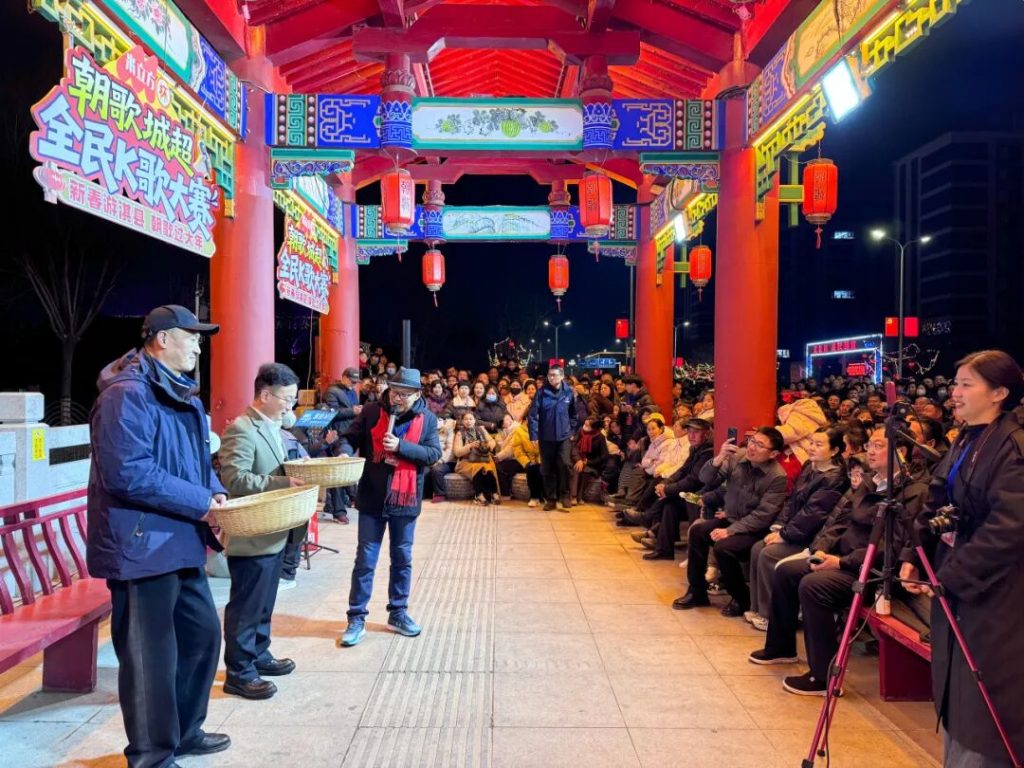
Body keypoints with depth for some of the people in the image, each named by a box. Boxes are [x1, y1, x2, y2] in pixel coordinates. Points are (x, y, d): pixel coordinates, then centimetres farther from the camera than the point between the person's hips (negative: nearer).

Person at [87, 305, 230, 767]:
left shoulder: (181, 394, 14)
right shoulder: (127, 394, -18)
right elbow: (128, 473, -26)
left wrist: (214, 492, 1)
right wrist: (200, 502, -20)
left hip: (180, 542, 10)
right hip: (142, 546, -10)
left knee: (202, 633, 18)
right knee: (151, 654, 2)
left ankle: (184, 731, 36)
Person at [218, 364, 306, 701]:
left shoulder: (273, 427, 13)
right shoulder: (241, 430, -18)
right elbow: (235, 480, -25)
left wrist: (297, 470, 3)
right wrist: (285, 483, -27)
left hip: (273, 533, 10)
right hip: (251, 536, -9)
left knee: (264, 603, 20)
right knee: (245, 606, 2)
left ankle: (259, 655, 33)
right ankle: (238, 673, 13)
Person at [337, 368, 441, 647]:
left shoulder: (427, 418, -2)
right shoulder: (372, 412, -3)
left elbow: (434, 454, -8)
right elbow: (350, 437, 1)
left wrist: (401, 446, -20)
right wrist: (345, 453, -22)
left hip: (405, 498, 1)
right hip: (372, 498, -1)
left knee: (402, 559, 14)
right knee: (365, 560, 3)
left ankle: (398, 612, 29)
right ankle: (356, 619, 13)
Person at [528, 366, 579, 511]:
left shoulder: (569, 392, -2)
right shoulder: (542, 392, -7)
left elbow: (574, 413, 9)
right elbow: (533, 414, -7)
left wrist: (572, 430, 6)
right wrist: (534, 435, -11)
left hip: (564, 436, 0)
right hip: (546, 437, 0)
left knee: (564, 465, -13)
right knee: (548, 469, 6)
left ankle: (564, 496, 4)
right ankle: (550, 498, 18)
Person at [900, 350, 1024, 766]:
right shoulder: (963, 443, 10)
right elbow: (934, 508, 13)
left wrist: (950, 575, -21)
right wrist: (912, 556, 1)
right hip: (954, 586, 8)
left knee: (980, 709, 1)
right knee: (953, 697, 16)